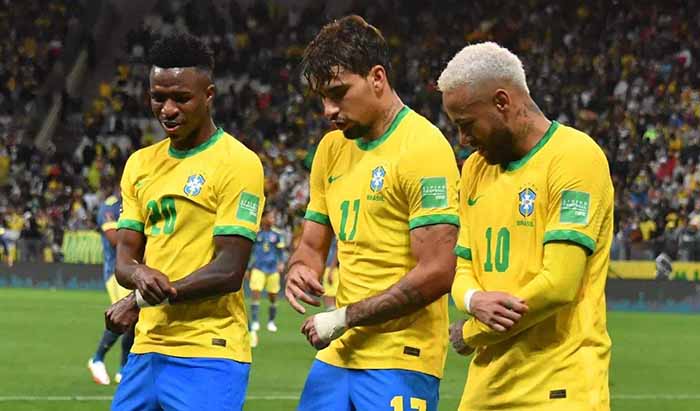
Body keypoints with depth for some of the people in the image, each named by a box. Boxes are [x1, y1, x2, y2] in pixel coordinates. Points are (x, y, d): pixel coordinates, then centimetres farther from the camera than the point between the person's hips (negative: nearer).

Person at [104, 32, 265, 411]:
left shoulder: (238, 163, -8)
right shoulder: (141, 164, 14)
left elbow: (229, 271, -14)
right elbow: (124, 256, 13)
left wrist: (143, 300, -15)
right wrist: (140, 274, -11)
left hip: (209, 355, -6)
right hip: (146, 351, 6)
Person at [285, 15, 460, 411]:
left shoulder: (423, 147, -12)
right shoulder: (332, 148, 12)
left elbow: (436, 273, -17)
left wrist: (345, 317, -13)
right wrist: (300, 272, -4)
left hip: (400, 361, -7)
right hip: (338, 355, 7)